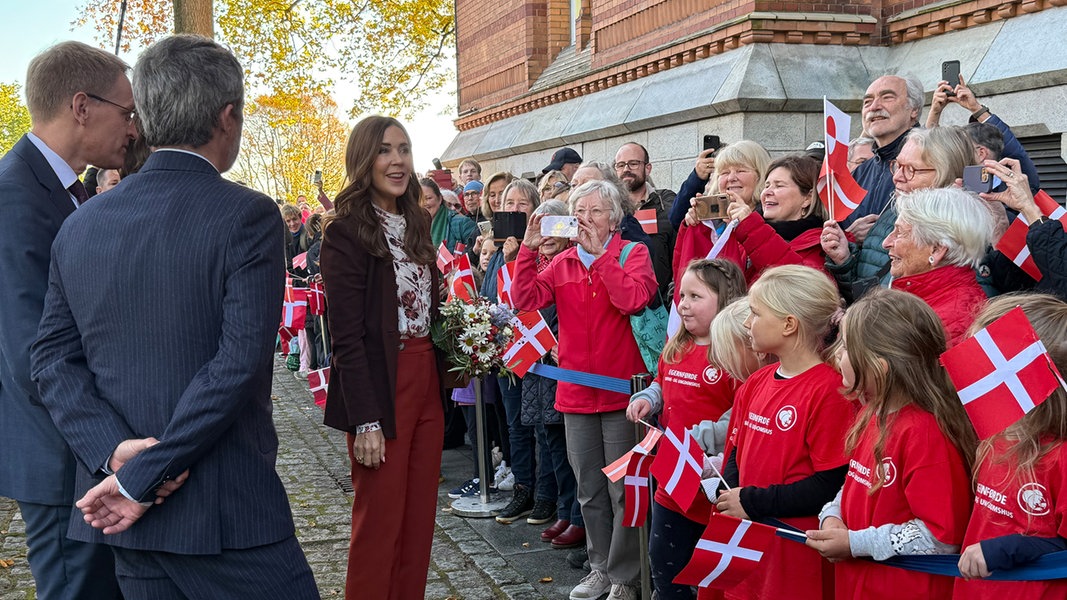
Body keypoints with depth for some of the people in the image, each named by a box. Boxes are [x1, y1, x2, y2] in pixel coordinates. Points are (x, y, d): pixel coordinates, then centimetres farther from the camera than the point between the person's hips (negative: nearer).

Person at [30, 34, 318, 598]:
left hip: (120, 517, 6)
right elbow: (239, 363, -19)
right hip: (226, 510, -6)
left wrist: (114, 450, -8)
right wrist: (141, 480, -14)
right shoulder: (249, 216, -12)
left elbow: (52, 358, 2)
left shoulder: (80, 224, 6)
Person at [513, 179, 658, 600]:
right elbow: (524, 300, -4)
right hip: (576, 392, 5)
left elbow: (633, 300, -22)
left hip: (621, 390, -4)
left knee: (622, 490, 2)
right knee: (589, 490, 15)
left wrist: (600, 252, -19)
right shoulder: (562, 263, 8)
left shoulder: (633, 254, -4)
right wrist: (529, 248, -11)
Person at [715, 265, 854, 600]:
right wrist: (729, 493, -4)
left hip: (797, 554, -7)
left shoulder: (828, 390, -16)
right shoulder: (754, 385, 8)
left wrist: (753, 502, -16)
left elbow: (831, 485, -19)